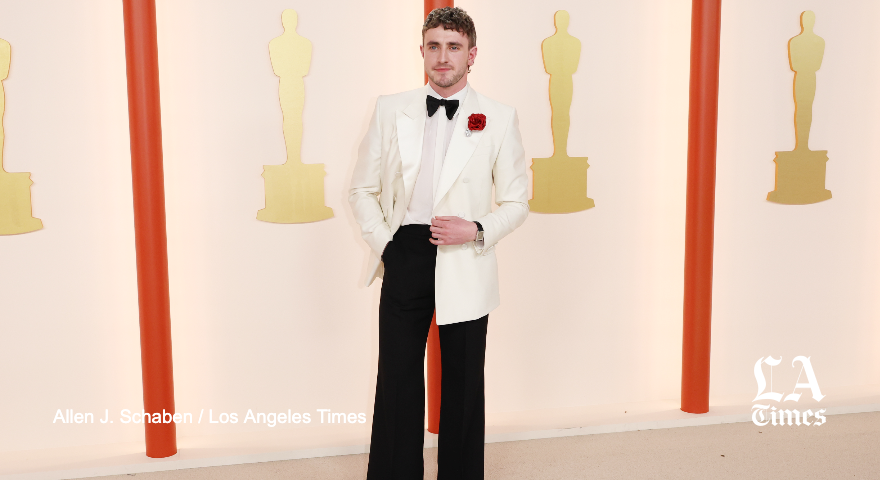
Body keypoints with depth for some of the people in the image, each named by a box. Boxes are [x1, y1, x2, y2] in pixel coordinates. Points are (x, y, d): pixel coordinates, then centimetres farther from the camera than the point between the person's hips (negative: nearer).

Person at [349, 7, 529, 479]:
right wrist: (381, 241, -3)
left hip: (464, 266, -1)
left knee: (463, 382, 10)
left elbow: (516, 201, 4)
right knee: (397, 377, 9)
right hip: (404, 257, 1)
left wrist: (478, 230, -13)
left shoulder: (499, 118, -1)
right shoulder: (391, 109, 4)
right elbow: (362, 188, 9)